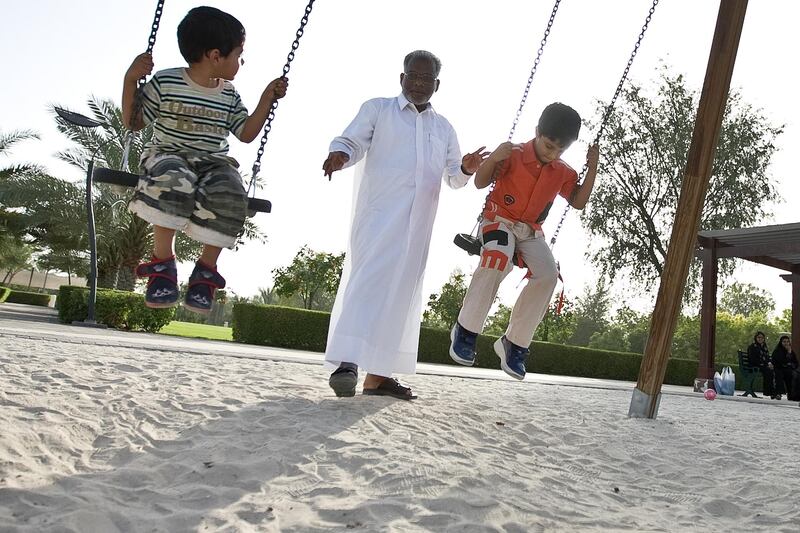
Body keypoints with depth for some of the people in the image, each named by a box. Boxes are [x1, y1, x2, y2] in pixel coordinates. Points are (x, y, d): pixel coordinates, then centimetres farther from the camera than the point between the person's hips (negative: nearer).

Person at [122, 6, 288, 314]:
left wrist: (267, 98, 13)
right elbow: (133, 122, 3)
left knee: (230, 197, -32)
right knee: (175, 184, -41)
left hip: (214, 163, 4)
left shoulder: (229, 94, 11)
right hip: (169, 156, -3)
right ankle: (163, 261, -26)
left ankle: (207, 268, -16)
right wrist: (130, 80, -9)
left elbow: (246, 133, 20)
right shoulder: (165, 82, -2)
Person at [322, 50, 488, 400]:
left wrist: (466, 169, -1)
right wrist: (339, 155, -21)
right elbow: (351, 142, 3)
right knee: (369, 276, -21)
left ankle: (378, 374, 5)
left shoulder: (444, 128, 23)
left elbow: (453, 177, 23)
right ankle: (347, 362, -29)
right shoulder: (377, 109, 12)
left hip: (418, 222, 5)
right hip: (379, 212, -5)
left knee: (401, 291, 2)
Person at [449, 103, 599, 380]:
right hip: (499, 221, -5)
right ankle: (466, 330, -24)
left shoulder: (563, 172, 7)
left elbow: (578, 202, 12)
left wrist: (592, 168, 2)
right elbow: (480, 183, -11)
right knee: (498, 257, -38)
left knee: (547, 274, -23)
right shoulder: (514, 155, -9)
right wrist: (493, 158, -30)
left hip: (531, 231, 5)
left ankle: (514, 343, -10)